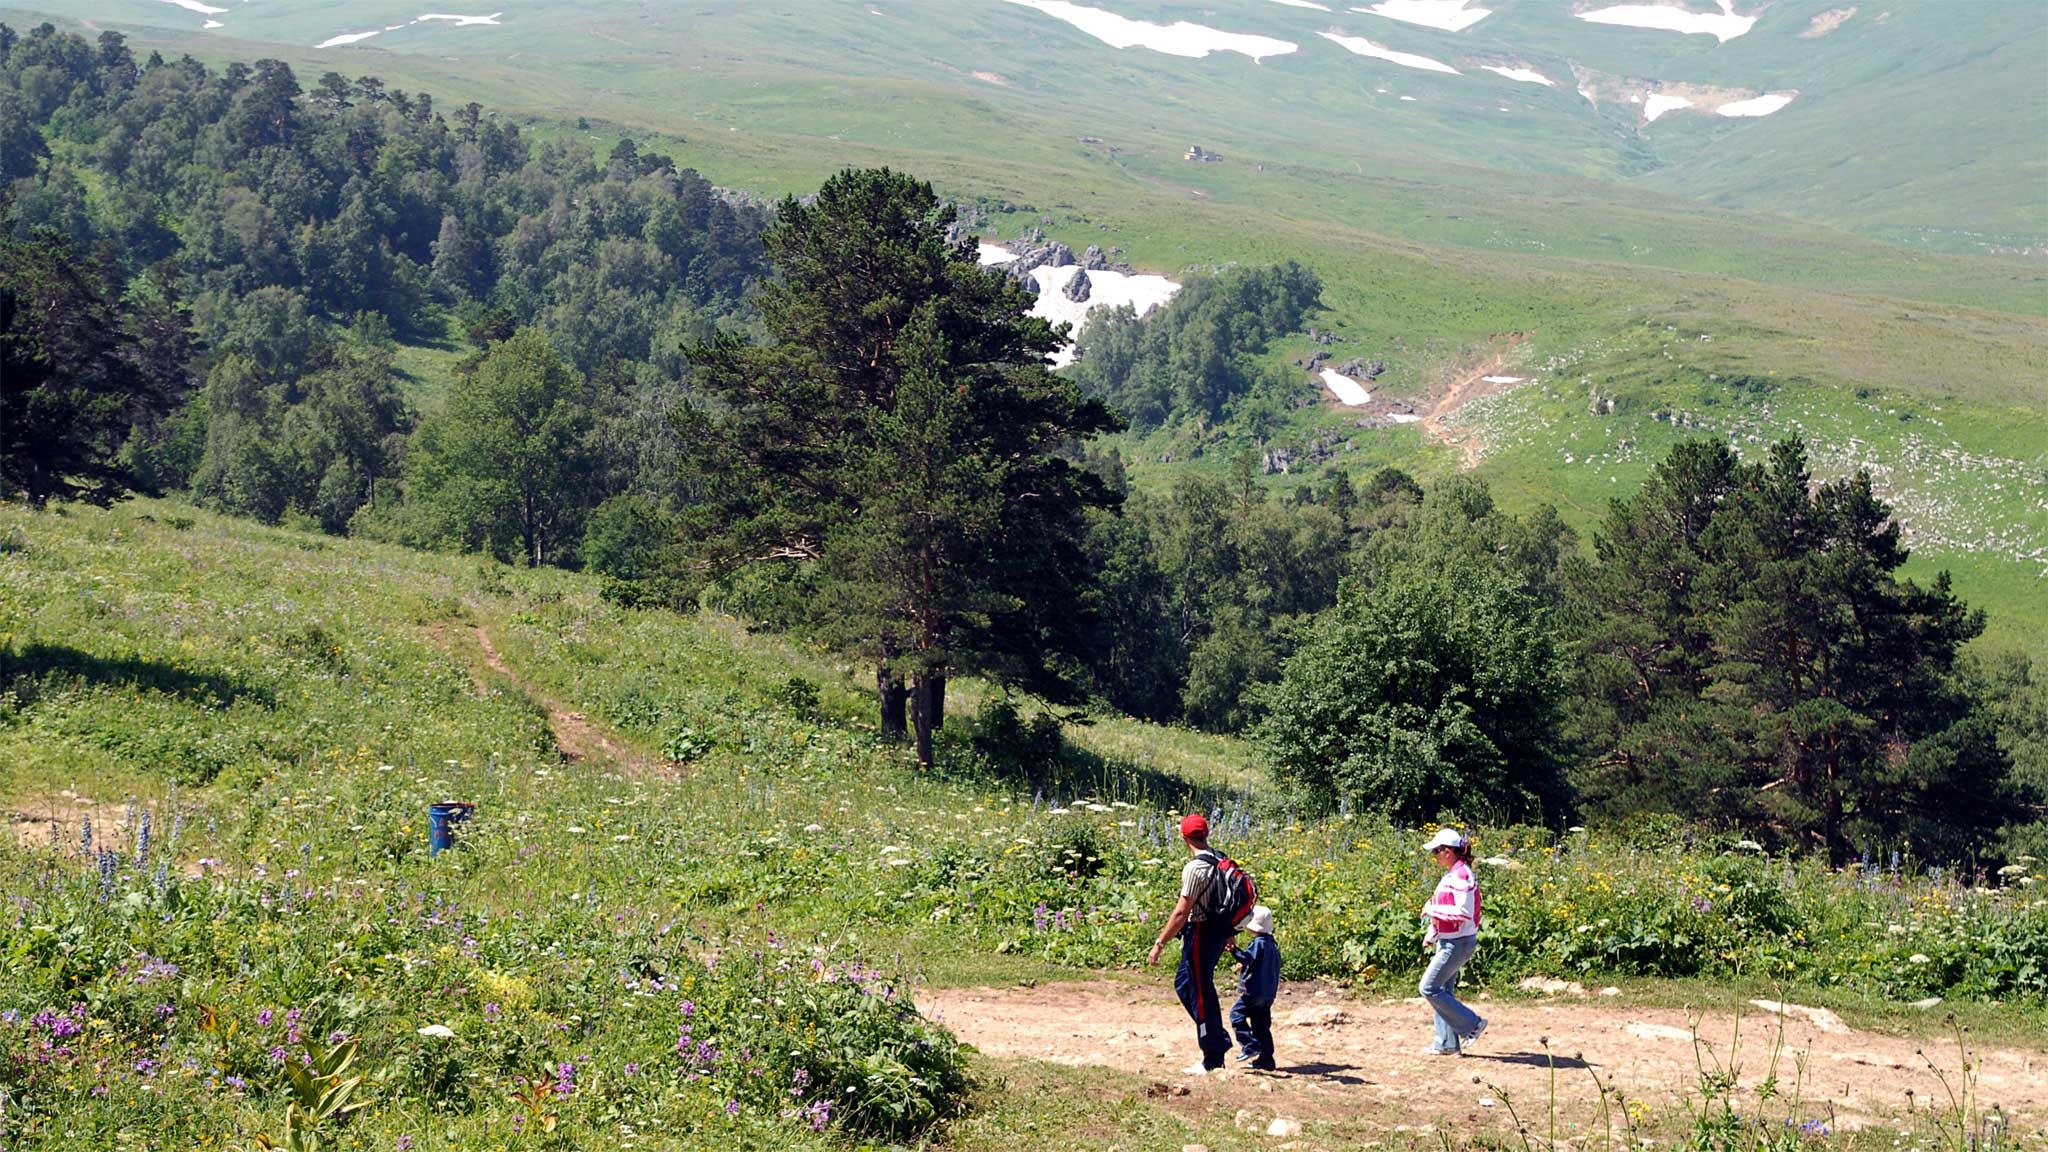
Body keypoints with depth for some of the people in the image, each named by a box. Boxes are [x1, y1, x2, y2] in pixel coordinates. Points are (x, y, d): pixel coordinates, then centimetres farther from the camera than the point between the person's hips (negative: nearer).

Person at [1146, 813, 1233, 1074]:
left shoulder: (1194, 868, -20)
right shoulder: (1221, 862, 6)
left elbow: (1182, 912, -22)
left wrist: (1160, 943, -18)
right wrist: (1229, 933, 29)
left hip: (1201, 934, -9)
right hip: (1219, 931, 9)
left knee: (1200, 994, 1)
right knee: (1183, 983, 21)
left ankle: (1213, 1058, 7)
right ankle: (1218, 1040, 23)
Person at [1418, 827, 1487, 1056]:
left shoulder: (1461, 876, -19)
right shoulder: (1452, 875, 13)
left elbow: (1464, 913, -25)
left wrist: (1432, 910, -18)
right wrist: (1430, 935, 16)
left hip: (1458, 943, -10)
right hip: (1448, 942, 10)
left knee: (1429, 988, -8)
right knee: (1443, 991, 12)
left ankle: (1472, 1024, -2)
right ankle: (1447, 1044, 16)